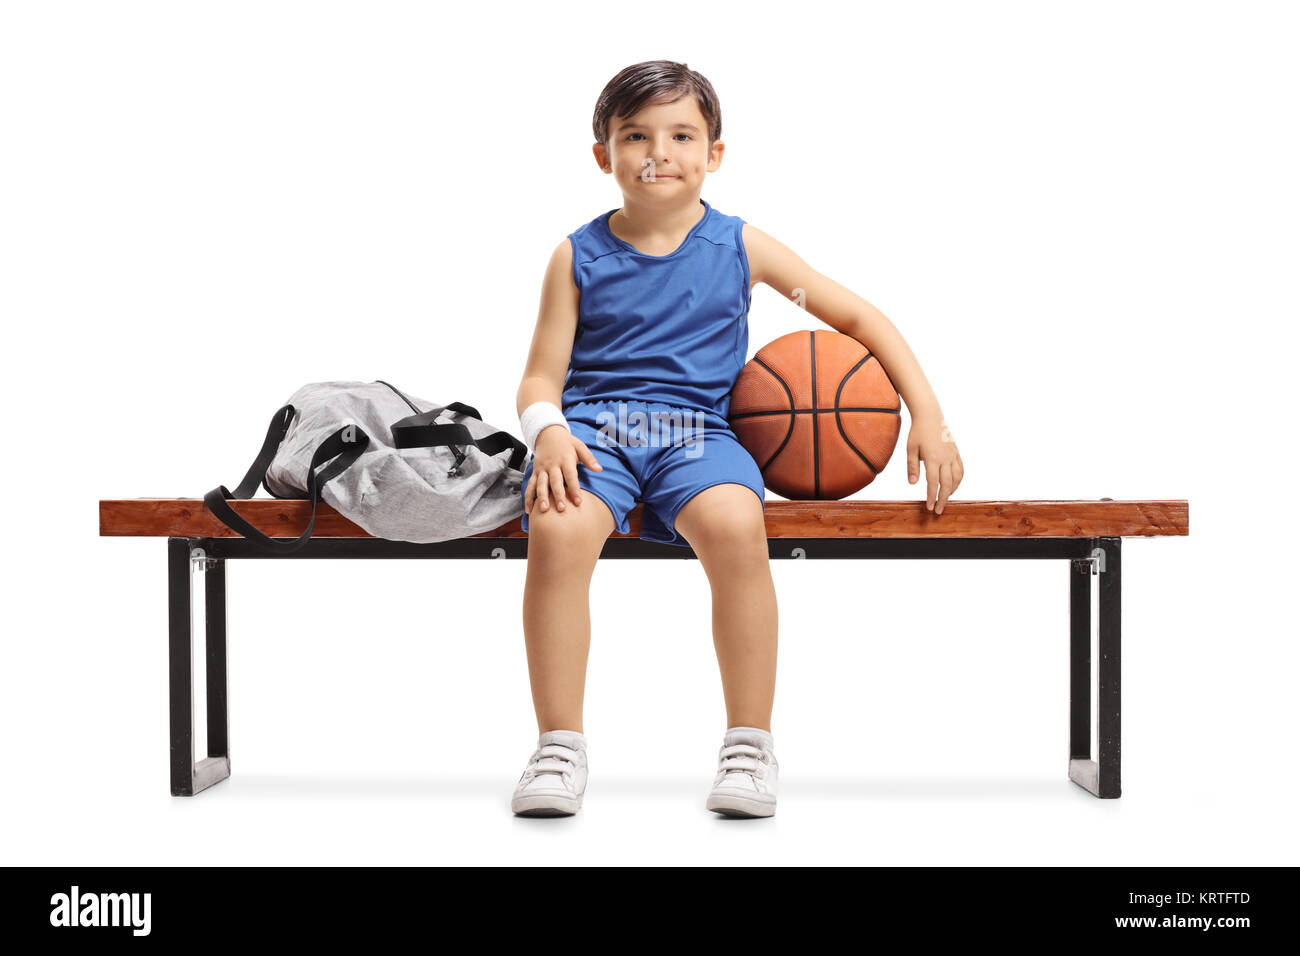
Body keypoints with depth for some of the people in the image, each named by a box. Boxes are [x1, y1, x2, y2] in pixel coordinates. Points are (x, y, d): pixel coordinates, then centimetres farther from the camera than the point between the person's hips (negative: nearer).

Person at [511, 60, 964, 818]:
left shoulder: (740, 246, 9)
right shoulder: (579, 256, 10)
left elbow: (858, 317, 13)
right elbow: (542, 375, 9)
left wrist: (928, 417, 4)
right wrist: (547, 431, -16)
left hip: (696, 432, 0)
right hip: (593, 425, 0)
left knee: (735, 526, -35)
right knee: (559, 529, -34)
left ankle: (751, 746, -18)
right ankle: (559, 747, -18)